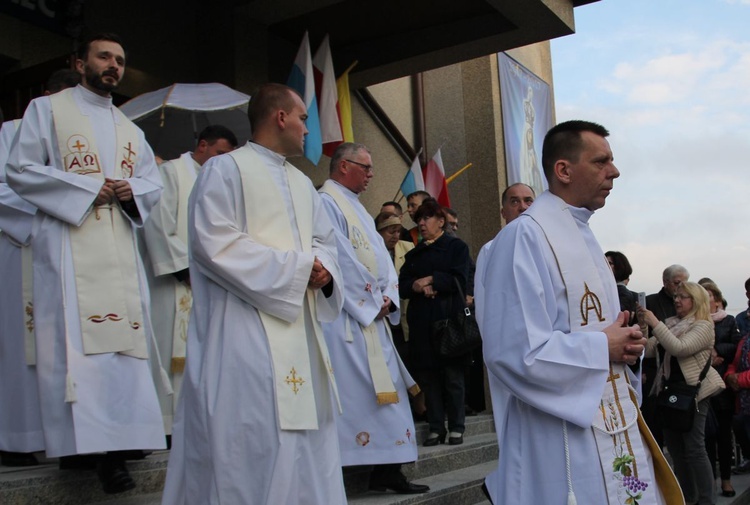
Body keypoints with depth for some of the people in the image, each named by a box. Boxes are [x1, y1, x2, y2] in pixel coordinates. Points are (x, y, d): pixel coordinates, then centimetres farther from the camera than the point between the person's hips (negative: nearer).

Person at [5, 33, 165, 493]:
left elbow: (154, 184, 19)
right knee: (74, 342, -11)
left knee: (120, 341, -3)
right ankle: (77, 441, -8)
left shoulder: (130, 130, 23)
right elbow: (21, 171, -3)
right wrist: (88, 188, -12)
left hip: (120, 249, 5)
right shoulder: (47, 109, 8)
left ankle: (115, 446, -1)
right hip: (68, 244, -5)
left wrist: (131, 191, -5)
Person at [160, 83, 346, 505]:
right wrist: (296, 266, -13)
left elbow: (325, 241, 20)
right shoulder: (225, 169, -4)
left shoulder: (303, 183, 21)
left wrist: (324, 270, -6)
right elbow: (214, 243, -15)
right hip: (246, 330, -8)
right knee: (250, 442, -7)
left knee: (306, 437, 10)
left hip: (300, 326, 8)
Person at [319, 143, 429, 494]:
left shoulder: (356, 207, 21)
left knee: (385, 386, 7)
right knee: (356, 391, -8)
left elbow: (380, 257, 15)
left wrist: (387, 297, -1)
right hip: (347, 317, -9)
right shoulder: (327, 202, -9)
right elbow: (342, 260, -17)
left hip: (373, 315, 9)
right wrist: (372, 302, -12)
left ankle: (387, 469, 12)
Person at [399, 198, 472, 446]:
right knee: (427, 376, 3)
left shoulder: (457, 247, 6)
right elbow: (402, 286, 9)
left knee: (453, 376, -2)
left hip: (450, 319, -4)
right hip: (422, 323, 4)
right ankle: (436, 427, 11)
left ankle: (456, 427, 8)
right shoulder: (413, 254, 19)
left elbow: (458, 279, -8)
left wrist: (430, 280, -8)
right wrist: (418, 287, -10)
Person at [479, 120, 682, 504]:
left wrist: (626, 342, 0)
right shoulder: (524, 236, -17)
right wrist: (604, 347, -14)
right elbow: (514, 351, -26)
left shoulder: (583, 236, 13)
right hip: (563, 440, -9)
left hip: (615, 425, 9)